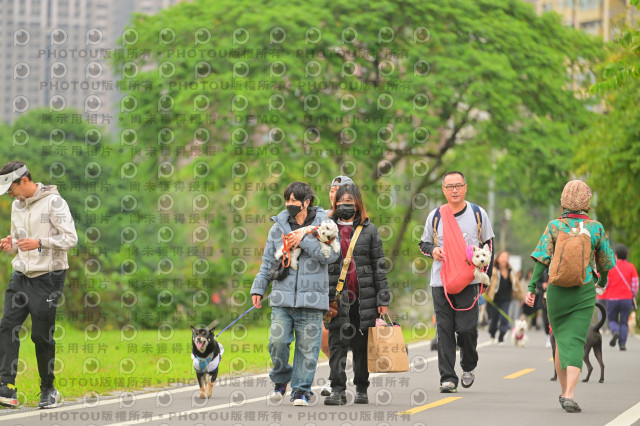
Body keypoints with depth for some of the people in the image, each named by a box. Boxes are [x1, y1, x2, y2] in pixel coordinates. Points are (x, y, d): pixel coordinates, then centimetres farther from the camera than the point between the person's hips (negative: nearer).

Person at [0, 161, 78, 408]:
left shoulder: (53, 202, -9)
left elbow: (70, 238, -12)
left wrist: (39, 243, -23)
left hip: (47, 277, -6)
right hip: (21, 275, 6)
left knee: (42, 336, -3)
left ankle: (48, 390, 14)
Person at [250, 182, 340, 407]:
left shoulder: (323, 224, 3)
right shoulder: (279, 227, 10)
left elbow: (331, 254, -10)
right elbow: (268, 261, 17)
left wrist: (304, 240, -14)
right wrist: (258, 288, 11)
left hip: (311, 299, -2)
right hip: (282, 298, 2)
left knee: (307, 346, -2)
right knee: (278, 341, -8)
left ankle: (301, 389, 9)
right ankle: (280, 379, 17)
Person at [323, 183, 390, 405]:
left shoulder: (369, 230, 7)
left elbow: (378, 265, 6)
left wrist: (382, 299, 0)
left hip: (363, 297, 0)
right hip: (337, 297, 0)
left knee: (361, 346, 6)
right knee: (337, 344, -7)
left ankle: (362, 389, 16)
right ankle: (337, 390, -9)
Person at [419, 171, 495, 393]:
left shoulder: (478, 214, 5)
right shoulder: (435, 216, 7)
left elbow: (489, 245, 12)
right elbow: (424, 243, 18)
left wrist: (485, 276, 5)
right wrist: (432, 250, -6)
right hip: (440, 281, 2)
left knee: (467, 328, -9)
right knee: (444, 330, -2)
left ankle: (469, 366, 19)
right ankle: (447, 377, 1)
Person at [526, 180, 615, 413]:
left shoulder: (554, 226, -3)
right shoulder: (596, 228, -2)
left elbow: (542, 258, -11)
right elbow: (605, 261, 8)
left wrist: (532, 288, -11)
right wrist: (603, 279, 29)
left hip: (557, 291, 1)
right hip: (584, 292, -1)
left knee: (561, 340, 17)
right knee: (576, 342, -4)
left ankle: (564, 391, 25)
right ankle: (569, 395, -20)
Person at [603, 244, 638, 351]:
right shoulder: (631, 267, 0)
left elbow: (605, 283, -6)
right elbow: (635, 285, -2)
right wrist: (633, 297, 12)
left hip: (612, 299, -1)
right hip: (626, 299, 1)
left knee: (612, 320, 13)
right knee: (624, 322, 9)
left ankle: (615, 331, -18)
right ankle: (622, 344, -3)